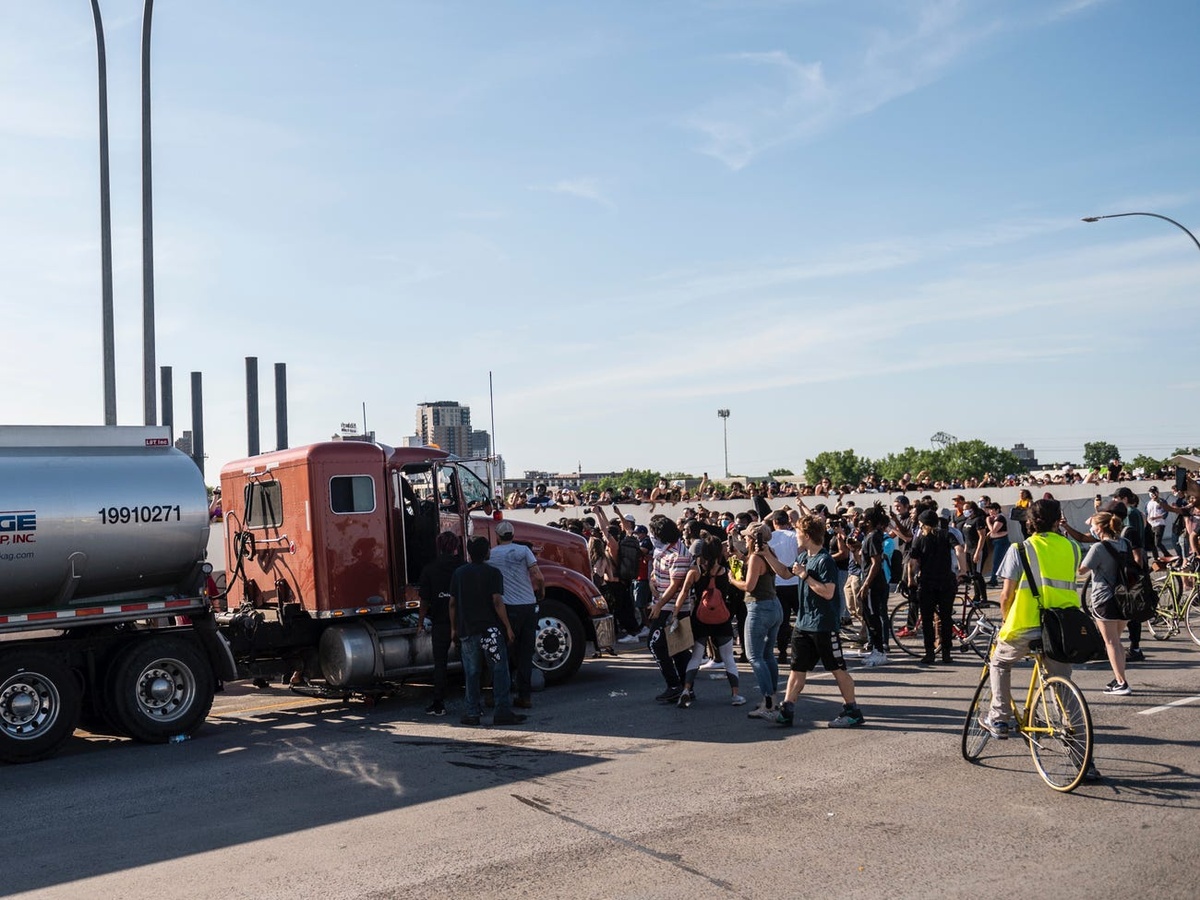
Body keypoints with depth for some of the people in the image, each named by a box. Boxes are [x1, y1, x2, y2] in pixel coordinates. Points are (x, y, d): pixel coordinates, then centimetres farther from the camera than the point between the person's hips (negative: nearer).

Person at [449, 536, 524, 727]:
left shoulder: (459, 573, 7)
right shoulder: (493, 573, -5)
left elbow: (453, 603, 9)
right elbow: (497, 602, -12)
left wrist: (454, 628, 18)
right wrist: (508, 627, -8)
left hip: (467, 630, 4)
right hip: (491, 630, -4)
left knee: (472, 673, 9)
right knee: (499, 670, 0)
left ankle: (472, 713, 9)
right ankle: (503, 712, -4)